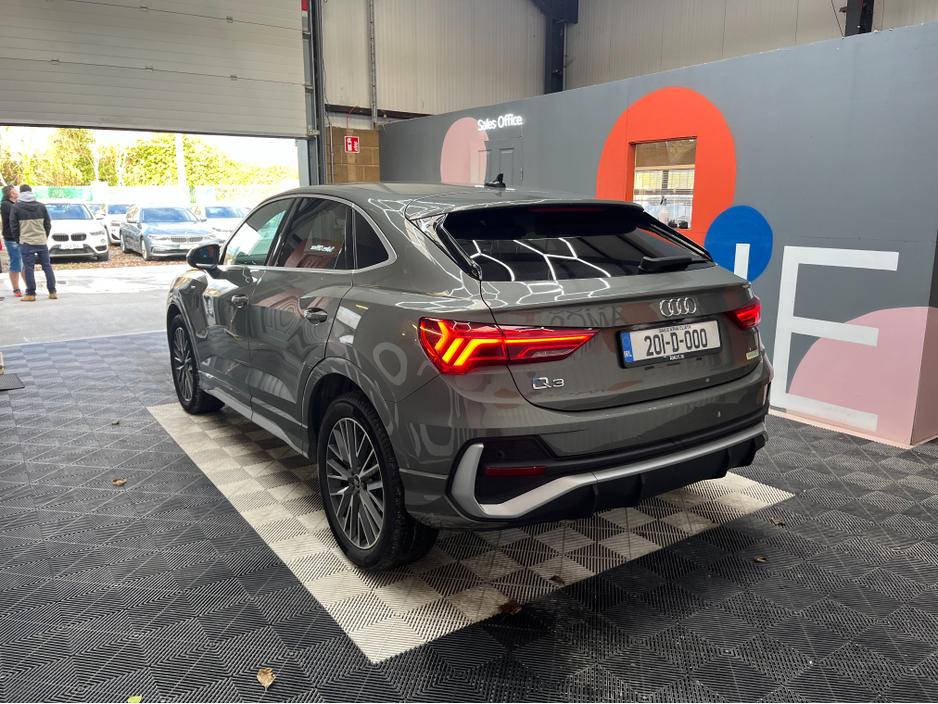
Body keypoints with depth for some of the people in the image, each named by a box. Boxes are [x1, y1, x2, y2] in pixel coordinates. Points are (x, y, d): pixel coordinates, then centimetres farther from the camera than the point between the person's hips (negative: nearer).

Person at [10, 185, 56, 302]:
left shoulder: (16, 207, -1)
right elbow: (48, 224, 9)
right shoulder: (41, 206, 7)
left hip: (26, 243, -3)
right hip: (42, 242, 3)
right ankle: (52, 292, 6)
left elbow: (14, 226, 1)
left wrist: (18, 240, 12)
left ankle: (31, 294, 0)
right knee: (47, 266, 7)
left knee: (28, 268, -1)